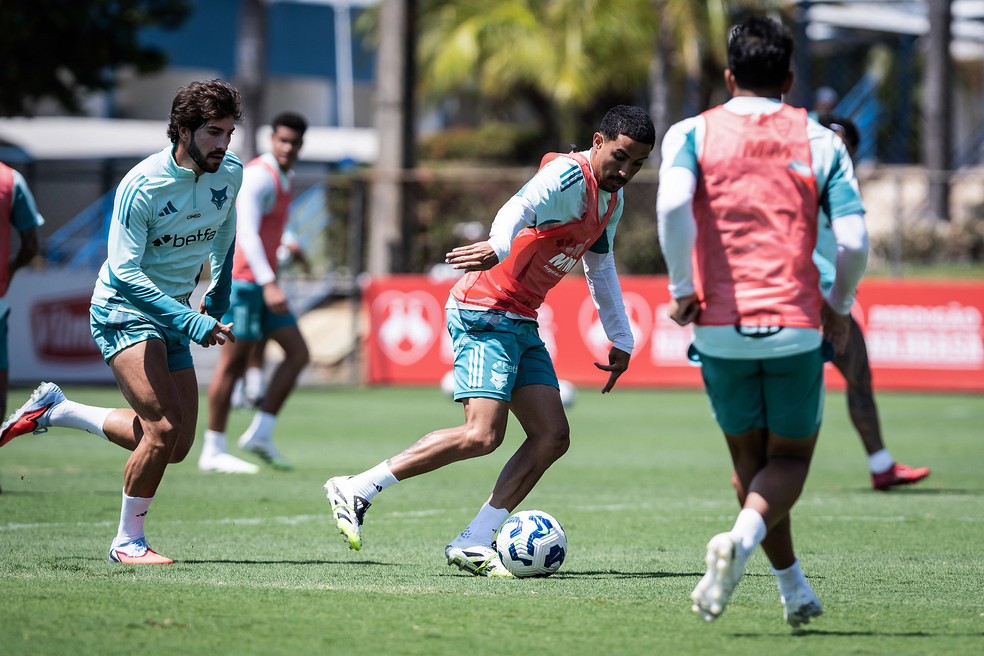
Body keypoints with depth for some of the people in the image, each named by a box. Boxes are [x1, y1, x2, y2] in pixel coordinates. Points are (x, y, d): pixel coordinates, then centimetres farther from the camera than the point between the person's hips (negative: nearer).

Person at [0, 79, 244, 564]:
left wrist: (218, 296, 24)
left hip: (173, 315, 7)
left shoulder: (230, 174, -3)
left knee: (174, 446, 5)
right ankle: (128, 541, -4)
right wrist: (190, 321, -31)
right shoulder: (140, 186, -23)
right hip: (124, 310, -7)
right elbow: (124, 270, -25)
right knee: (164, 428, -23)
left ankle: (53, 410, 22)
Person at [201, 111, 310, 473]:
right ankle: (213, 451, -1)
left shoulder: (286, 179, 15)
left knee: (298, 353, 3)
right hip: (243, 280, -9)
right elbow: (246, 232, -26)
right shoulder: (259, 176, -15)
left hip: (263, 281, 9)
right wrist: (269, 284, -34)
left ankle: (260, 434, 5)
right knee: (233, 362, -6)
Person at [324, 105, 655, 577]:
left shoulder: (612, 198, 14)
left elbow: (601, 268, 28)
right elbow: (521, 207, -36)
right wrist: (498, 246, -57)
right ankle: (355, 490, -12)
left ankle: (472, 545, -2)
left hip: (522, 325, 10)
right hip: (485, 312, -10)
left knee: (552, 437, 0)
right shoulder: (569, 175, -16)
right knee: (482, 435, -20)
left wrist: (620, 340, 28)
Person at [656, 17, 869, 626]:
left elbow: (672, 204, -18)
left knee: (750, 459, 18)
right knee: (790, 458, 13)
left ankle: (794, 590, 18)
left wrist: (682, 288, -8)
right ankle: (744, 537, -17)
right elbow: (854, 241, -5)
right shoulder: (819, 141, 5)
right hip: (795, 325, -1)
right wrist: (839, 305, 12)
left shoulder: (691, 134, 4)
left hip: (719, 328, 1)